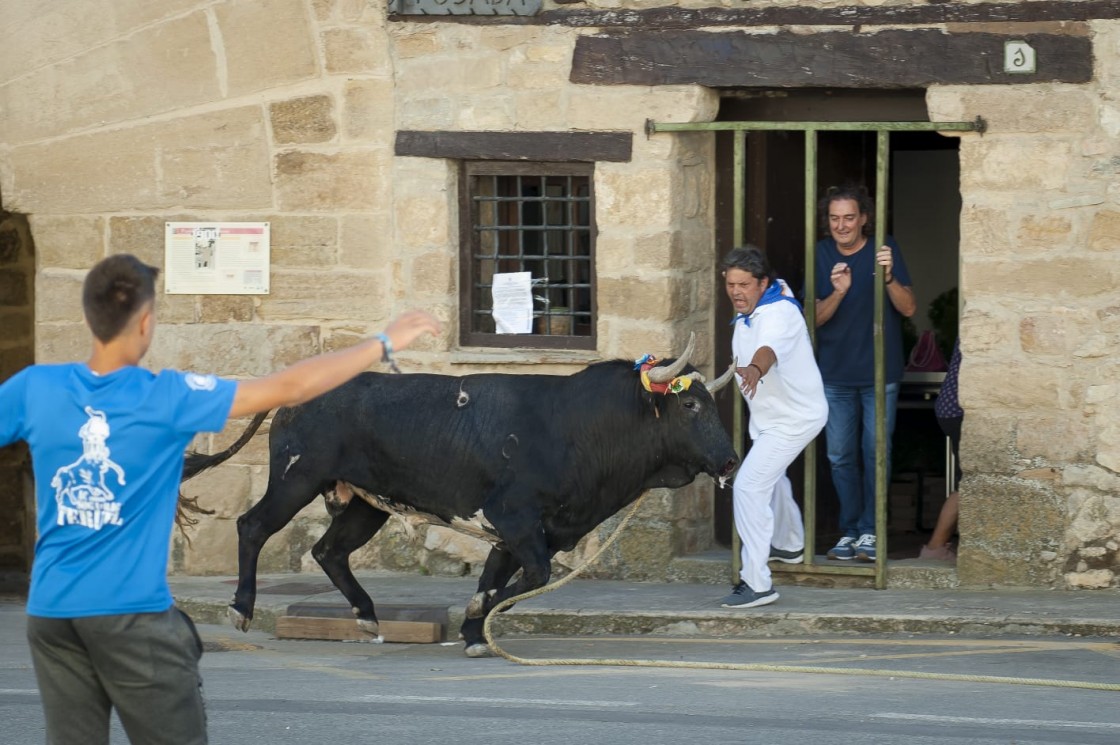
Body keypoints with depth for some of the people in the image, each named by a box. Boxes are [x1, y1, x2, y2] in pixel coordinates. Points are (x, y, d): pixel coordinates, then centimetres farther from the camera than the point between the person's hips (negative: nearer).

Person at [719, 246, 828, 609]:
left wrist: (754, 369, -71)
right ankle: (789, 545, 59)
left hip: (793, 418, -11)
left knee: (749, 487, -20)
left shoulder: (778, 314, -29)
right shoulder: (750, 310, -1)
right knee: (771, 477, 32)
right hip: (772, 415, 11)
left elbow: (770, 348, -52)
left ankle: (757, 583, -21)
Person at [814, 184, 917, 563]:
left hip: (879, 374, -2)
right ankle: (849, 530, 12)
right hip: (835, 374, 2)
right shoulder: (822, 255, 3)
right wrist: (838, 293, -20)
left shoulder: (885, 250, -4)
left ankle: (869, 532, 3)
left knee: (875, 453, -3)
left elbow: (909, 308, -10)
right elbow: (815, 318, -1)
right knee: (840, 457, 4)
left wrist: (888, 277, -28)